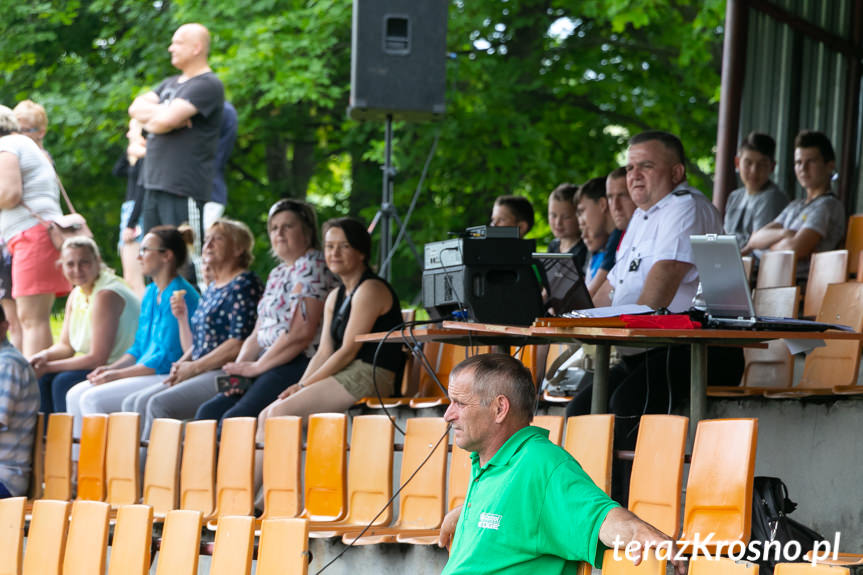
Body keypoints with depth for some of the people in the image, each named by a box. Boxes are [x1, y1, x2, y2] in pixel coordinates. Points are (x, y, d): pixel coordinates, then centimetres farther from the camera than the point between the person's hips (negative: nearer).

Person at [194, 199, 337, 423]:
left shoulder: (312, 267, -7)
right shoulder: (277, 274, 23)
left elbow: (301, 334, -17)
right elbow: (257, 335, 21)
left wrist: (255, 367, -11)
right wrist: (238, 367, 1)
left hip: (299, 366, -10)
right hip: (268, 367, 10)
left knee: (234, 419, -25)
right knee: (208, 412, -5)